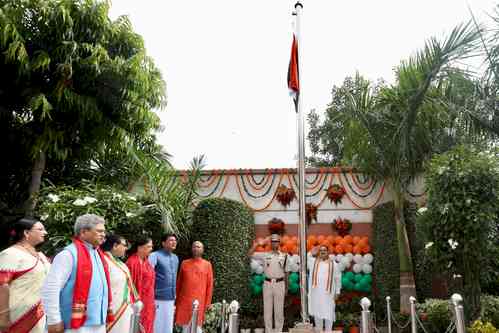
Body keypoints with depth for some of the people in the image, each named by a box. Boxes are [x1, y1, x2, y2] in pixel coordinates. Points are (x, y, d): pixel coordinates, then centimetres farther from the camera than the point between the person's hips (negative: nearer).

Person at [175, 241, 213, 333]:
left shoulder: (207, 265, 2)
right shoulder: (184, 263, 7)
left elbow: (210, 285, 2)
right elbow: (179, 282, 10)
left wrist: (208, 302, -1)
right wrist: (176, 299, 7)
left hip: (199, 301, -2)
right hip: (184, 301, 2)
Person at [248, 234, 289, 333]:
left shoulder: (284, 256, 5)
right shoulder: (265, 255, 2)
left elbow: (286, 273, 8)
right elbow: (250, 253, -5)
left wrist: (286, 287, 7)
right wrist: (258, 244, -15)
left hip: (280, 284, 0)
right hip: (267, 283, 0)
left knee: (279, 309, 6)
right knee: (267, 308, 5)